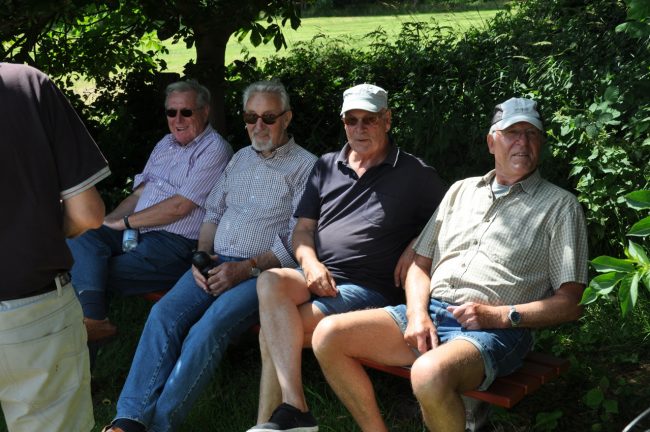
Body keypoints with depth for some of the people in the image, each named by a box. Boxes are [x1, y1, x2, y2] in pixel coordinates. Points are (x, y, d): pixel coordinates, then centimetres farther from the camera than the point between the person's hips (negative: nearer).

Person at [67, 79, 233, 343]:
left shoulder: (214, 149, -8)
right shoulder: (165, 144, 19)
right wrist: (106, 222, 2)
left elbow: (179, 206, -14)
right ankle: (92, 319, -26)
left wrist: (123, 222, -8)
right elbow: (139, 194, 20)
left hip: (175, 244, -8)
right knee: (81, 238, -15)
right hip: (137, 232, 8)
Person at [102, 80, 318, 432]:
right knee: (163, 315, -19)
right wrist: (202, 256, 3)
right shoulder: (240, 158, 21)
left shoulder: (305, 166, -1)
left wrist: (247, 268, -16)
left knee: (207, 331, -29)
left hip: (261, 271, -6)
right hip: (217, 264, 6)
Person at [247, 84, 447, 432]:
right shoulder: (326, 166, 19)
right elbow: (302, 230, 16)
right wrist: (310, 262, -5)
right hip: (317, 279, 4)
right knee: (270, 282, -32)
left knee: (273, 332, -25)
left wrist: (415, 247, -6)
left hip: (368, 288, -4)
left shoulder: (415, 174, 7)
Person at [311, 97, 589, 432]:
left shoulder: (560, 206, 8)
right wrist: (417, 314, -2)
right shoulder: (461, 190, 23)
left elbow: (569, 303, 2)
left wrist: (501, 315, -12)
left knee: (430, 373, -38)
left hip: (495, 330, -5)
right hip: (429, 313, 6)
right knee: (328, 335, -14)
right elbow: (420, 264, 19)